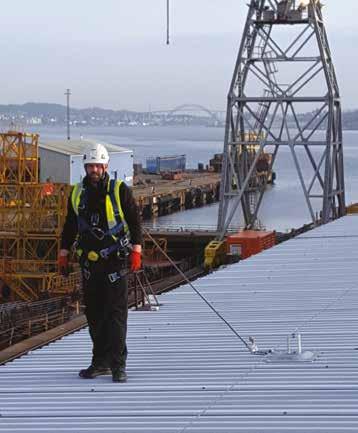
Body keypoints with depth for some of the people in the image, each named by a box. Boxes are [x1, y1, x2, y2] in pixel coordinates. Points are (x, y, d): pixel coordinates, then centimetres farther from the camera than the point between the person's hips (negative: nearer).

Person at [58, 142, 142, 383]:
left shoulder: (120, 191, -3)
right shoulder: (77, 194, 10)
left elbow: (135, 221, -2)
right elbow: (70, 226, 18)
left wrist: (136, 251, -10)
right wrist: (64, 254, 15)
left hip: (115, 260, -4)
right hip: (89, 261, 5)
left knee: (116, 312, -7)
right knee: (94, 313, 8)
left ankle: (118, 365, -6)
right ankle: (101, 362, 18)